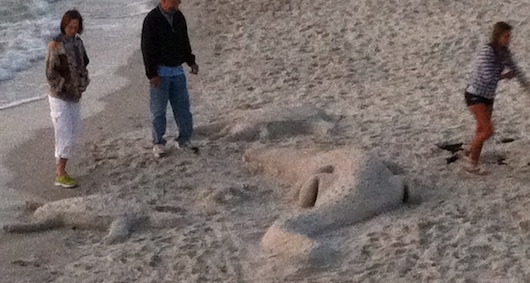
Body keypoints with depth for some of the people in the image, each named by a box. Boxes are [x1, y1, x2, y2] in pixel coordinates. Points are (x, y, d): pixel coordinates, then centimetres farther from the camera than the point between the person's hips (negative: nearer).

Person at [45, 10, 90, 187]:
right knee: (65, 136, -7)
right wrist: (65, 89, -15)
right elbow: (51, 73, -17)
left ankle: (60, 168, 20)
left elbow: (83, 65, 15)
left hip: (75, 98, 7)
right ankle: (60, 175, 1)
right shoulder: (55, 45, -16)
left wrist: (83, 85, 3)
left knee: (73, 134, 9)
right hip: (59, 98, -7)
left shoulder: (77, 42, 3)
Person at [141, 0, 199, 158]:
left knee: (182, 106, 7)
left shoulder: (178, 17, 5)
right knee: (158, 109, 2)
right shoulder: (152, 20, -13)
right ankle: (158, 143, 13)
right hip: (160, 72, -5)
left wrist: (191, 62, 6)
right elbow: (147, 48, -13)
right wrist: (152, 74, -16)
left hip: (177, 70, 5)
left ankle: (184, 140, 17)